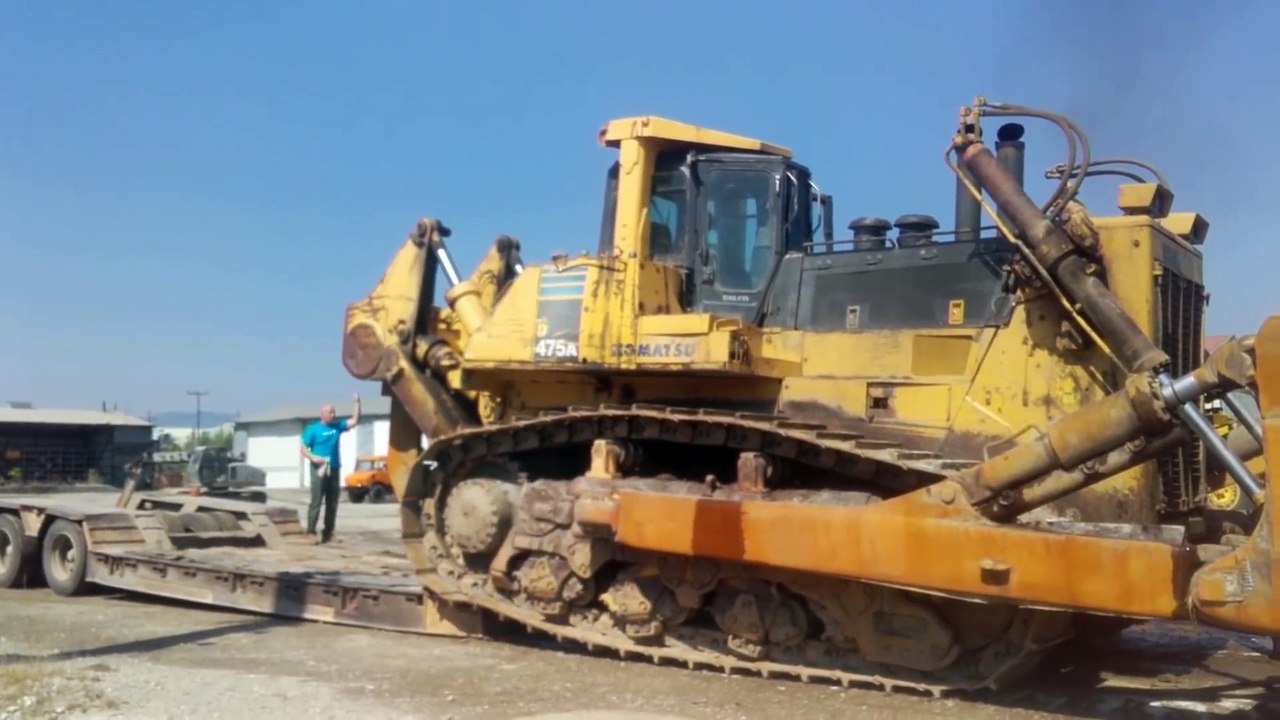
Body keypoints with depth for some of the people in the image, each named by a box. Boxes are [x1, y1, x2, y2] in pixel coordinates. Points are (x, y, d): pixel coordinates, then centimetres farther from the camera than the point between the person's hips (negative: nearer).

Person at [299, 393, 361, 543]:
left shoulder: (337, 426, 9)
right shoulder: (313, 429, -3)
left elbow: (354, 421, 7)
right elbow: (304, 449, -4)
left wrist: (358, 403, -2)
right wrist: (313, 457, -22)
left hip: (334, 469, 5)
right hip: (319, 469, -5)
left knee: (332, 503, 7)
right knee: (316, 501, -10)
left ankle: (328, 532, 13)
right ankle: (311, 531, -10)